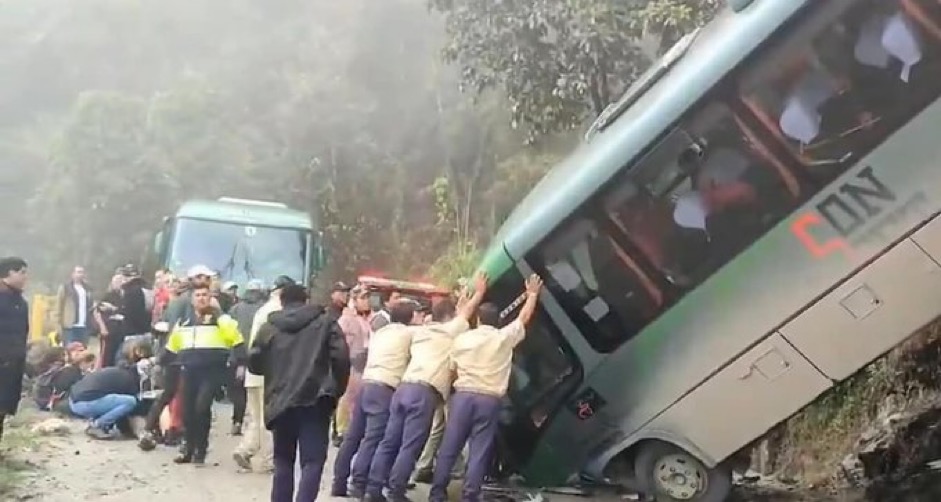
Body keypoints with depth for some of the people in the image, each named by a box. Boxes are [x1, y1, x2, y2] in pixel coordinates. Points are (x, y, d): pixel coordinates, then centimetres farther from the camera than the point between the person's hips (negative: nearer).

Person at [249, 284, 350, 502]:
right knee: (313, 459, -2)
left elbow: (255, 363, 11)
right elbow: (341, 357, -5)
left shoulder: (269, 327, 10)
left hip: (280, 401, 2)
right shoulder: (325, 322, 5)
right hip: (314, 399, -2)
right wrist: (337, 390, 5)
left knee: (283, 460, 16)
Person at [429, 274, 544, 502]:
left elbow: (453, 370, 14)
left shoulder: (462, 339, 7)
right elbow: (524, 317, 16)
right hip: (489, 400, -1)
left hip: (463, 395, 2)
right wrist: (532, 294, 30)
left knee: (449, 447, 5)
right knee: (479, 452, 1)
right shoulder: (505, 338, 3)